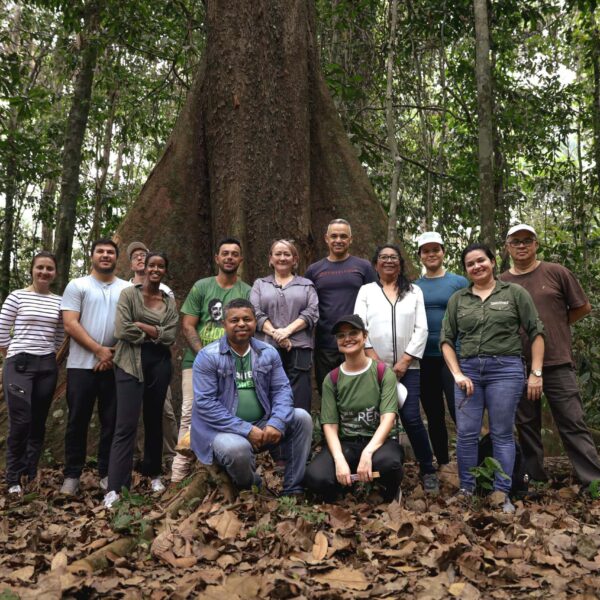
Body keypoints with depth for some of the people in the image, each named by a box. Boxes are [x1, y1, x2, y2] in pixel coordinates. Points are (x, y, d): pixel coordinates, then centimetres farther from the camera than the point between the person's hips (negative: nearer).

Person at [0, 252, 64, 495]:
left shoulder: (58, 301, 7)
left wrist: (51, 355, 10)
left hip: (47, 366, 4)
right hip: (19, 364, -3)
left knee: (38, 422, 7)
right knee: (21, 421, -9)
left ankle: (31, 475, 19)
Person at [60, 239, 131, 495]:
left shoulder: (127, 289, 9)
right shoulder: (77, 286, 3)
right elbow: (70, 324, -6)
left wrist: (115, 352, -7)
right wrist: (99, 350, -12)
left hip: (115, 365, 2)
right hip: (82, 365, -2)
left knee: (111, 422, 6)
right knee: (77, 421, 4)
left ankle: (107, 473, 17)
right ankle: (72, 475, 14)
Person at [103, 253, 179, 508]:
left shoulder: (170, 302, 9)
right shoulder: (129, 294, 0)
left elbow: (170, 337, -3)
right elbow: (121, 330, -12)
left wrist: (141, 326, -10)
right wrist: (155, 333, -6)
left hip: (159, 365, 4)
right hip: (130, 364, -4)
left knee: (154, 421, 14)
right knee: (126, 425, -10)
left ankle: (153, 473, 30)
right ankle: (116, 488, -9)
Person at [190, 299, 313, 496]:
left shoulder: (268, 352, 5)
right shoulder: (208, 356, -10)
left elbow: (282, 389, 1)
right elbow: (205, 403, -17)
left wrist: (276, 423, -20)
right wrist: (247, 430, -22)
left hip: (262, 425, 5)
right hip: (223, 430, -5)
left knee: (301, 418, -13)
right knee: (237, 448, -36)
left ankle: (293, 489, -5)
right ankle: (252, 491, -1)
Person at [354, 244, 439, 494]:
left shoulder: (414, 291, 11)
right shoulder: (366, 291, 9)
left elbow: (421, 329, 3)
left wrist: (404, 362, -7)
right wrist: (375, 360, -9)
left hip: (407, 367, 0)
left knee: (411, 418, -7)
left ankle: (428, 470, 8)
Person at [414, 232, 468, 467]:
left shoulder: (459, 282, 2)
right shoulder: (413, 287, 9)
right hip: (424, 358, 4)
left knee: (458, 410, -11)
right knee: (433, 414, 11)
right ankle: (442, 463, 24)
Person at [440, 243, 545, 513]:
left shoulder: (515, 293, 3)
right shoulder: (457, 299, 9)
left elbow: (536, 332, 2)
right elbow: (446, 339, 9)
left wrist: (536, 373, -4)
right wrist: (457, 374, -1)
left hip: (506, 369, -2)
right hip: (469, 370, 3)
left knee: (502, 434, 3)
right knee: (466, 434, 3)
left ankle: (502, 494, 13)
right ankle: (466, 491, 16)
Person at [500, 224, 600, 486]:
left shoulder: (556, 273, 0)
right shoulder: (501, 283, 6)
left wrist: (556, 325, 7)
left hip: (558, 363, -3)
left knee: (573, 424, -1)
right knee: (526, 425, 11)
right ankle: (536, 479, 23)